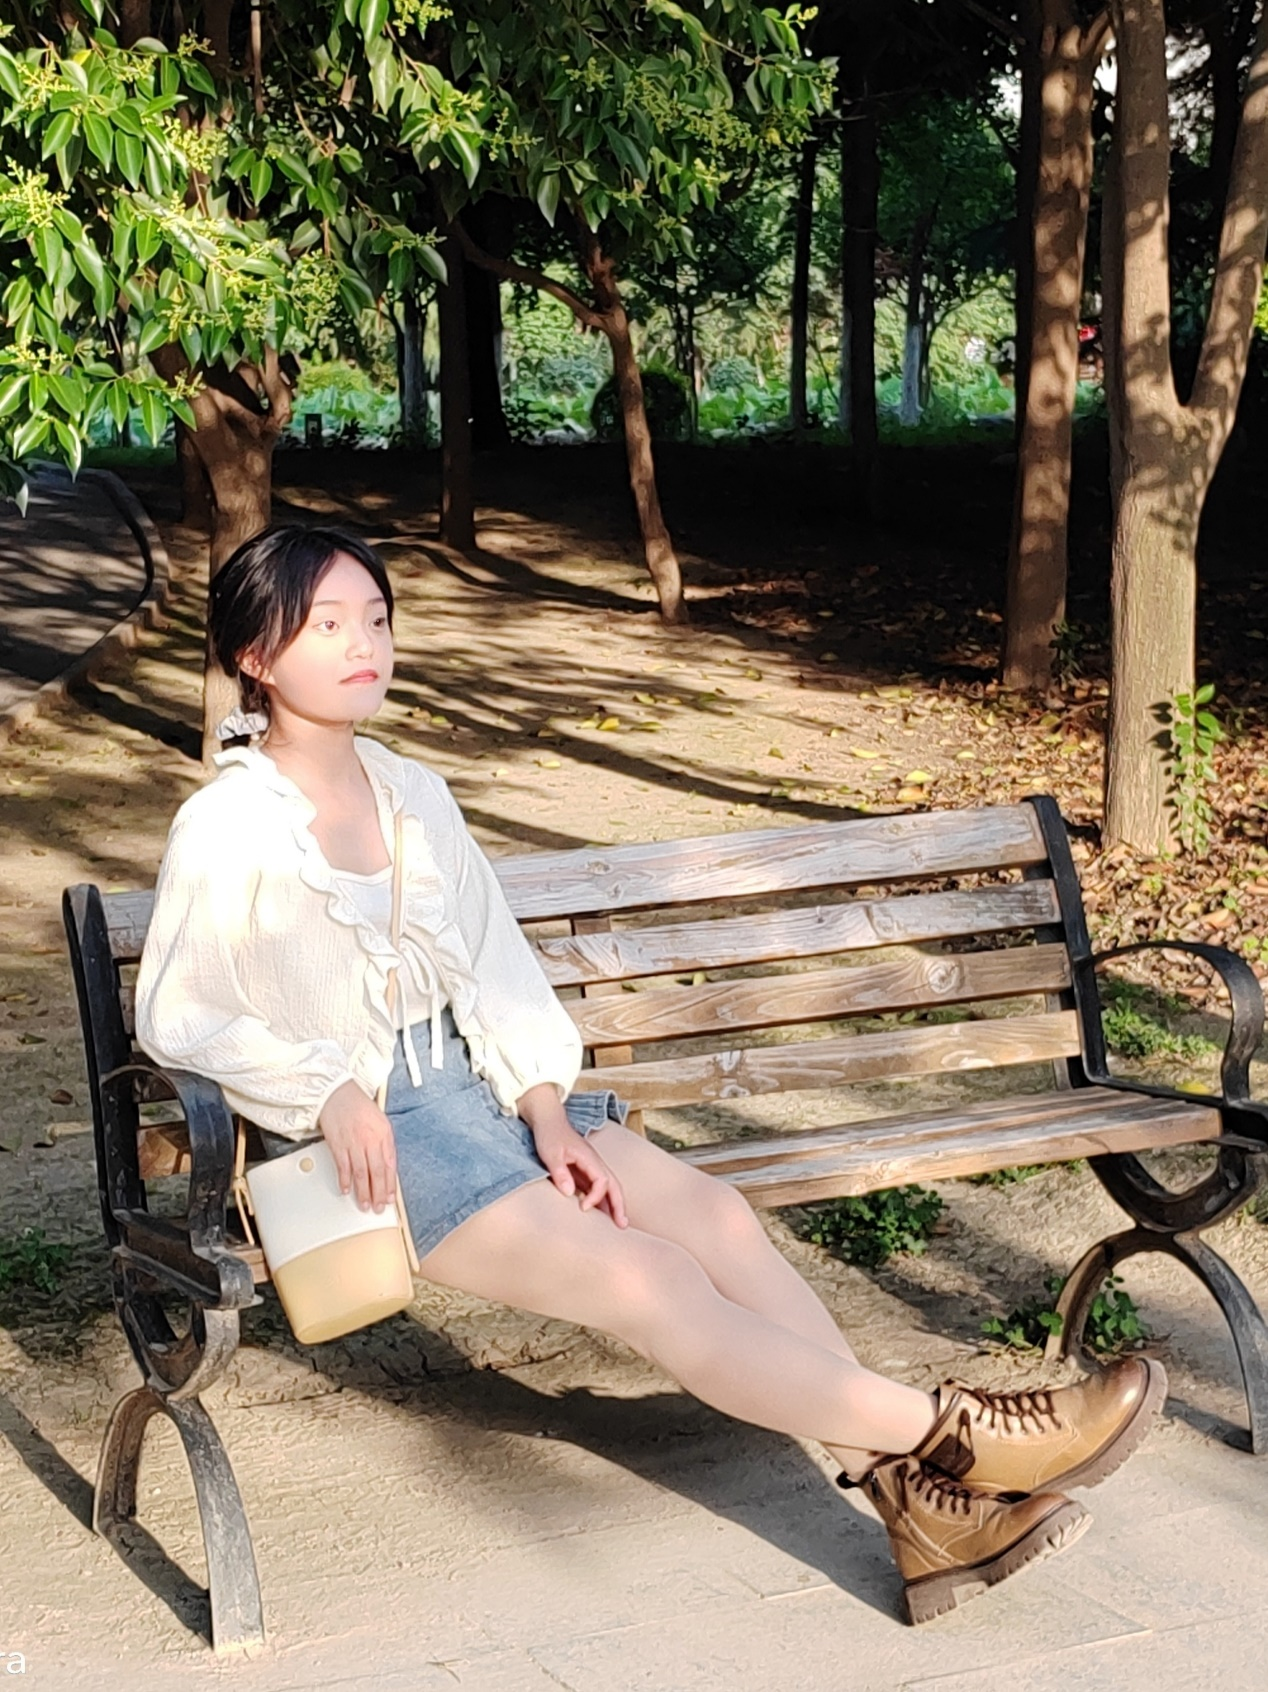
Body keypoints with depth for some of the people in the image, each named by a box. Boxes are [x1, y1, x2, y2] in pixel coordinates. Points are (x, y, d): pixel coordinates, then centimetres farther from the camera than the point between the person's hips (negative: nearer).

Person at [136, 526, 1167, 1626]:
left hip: (475, 1077, 6)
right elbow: (176, 1017, -6)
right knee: (647, 1280, -21)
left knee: (713, 1213, -15)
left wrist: (547, 1113, -6)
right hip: (360, 1128, -6)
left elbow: (493, 965, 7)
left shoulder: (413, 795, 10)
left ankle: (918, 1500, -17)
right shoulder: (225, 832, -8)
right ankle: (954, 1433, -20)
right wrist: (330, 1088, -17)